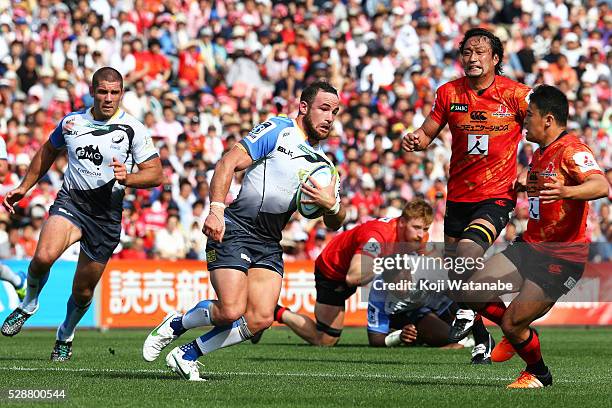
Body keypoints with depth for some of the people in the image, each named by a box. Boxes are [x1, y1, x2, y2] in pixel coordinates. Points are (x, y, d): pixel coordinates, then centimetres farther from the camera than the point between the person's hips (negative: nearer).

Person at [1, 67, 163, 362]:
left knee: (83, 291, 6)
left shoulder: (133, 129, -5)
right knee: (44, 256, -29)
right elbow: (48, 152, 24)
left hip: (106, 214, -1)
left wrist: (127, 178, -24)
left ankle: (66, 335, 37)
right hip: (70, 201, 1)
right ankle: (28, 305, 1)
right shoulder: (72, 122, 5)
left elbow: (155, 174, -5)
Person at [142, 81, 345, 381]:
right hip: (234, 230, -6)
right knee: (231, 311, -20)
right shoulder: (278, 130, -1)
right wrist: (216, 209, -22)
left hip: (269, 245, 6)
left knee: (260, 319, -12)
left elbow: (334, 224, 17)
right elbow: (229, 163, -9)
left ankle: (187, 356, 5)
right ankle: (175, 324, 11)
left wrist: (331, 204, -8)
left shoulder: (323, 164, 18)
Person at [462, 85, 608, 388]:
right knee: (474, 294, -1)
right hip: (530, 246, 9)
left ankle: (538, 374, 16)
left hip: (562, 257, -9)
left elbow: (601, 186, -37)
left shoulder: (571, 150, -17)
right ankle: (518, 334, 26)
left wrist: (565, 192, -52)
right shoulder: (540, 153, 13)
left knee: (512, 324, -12)